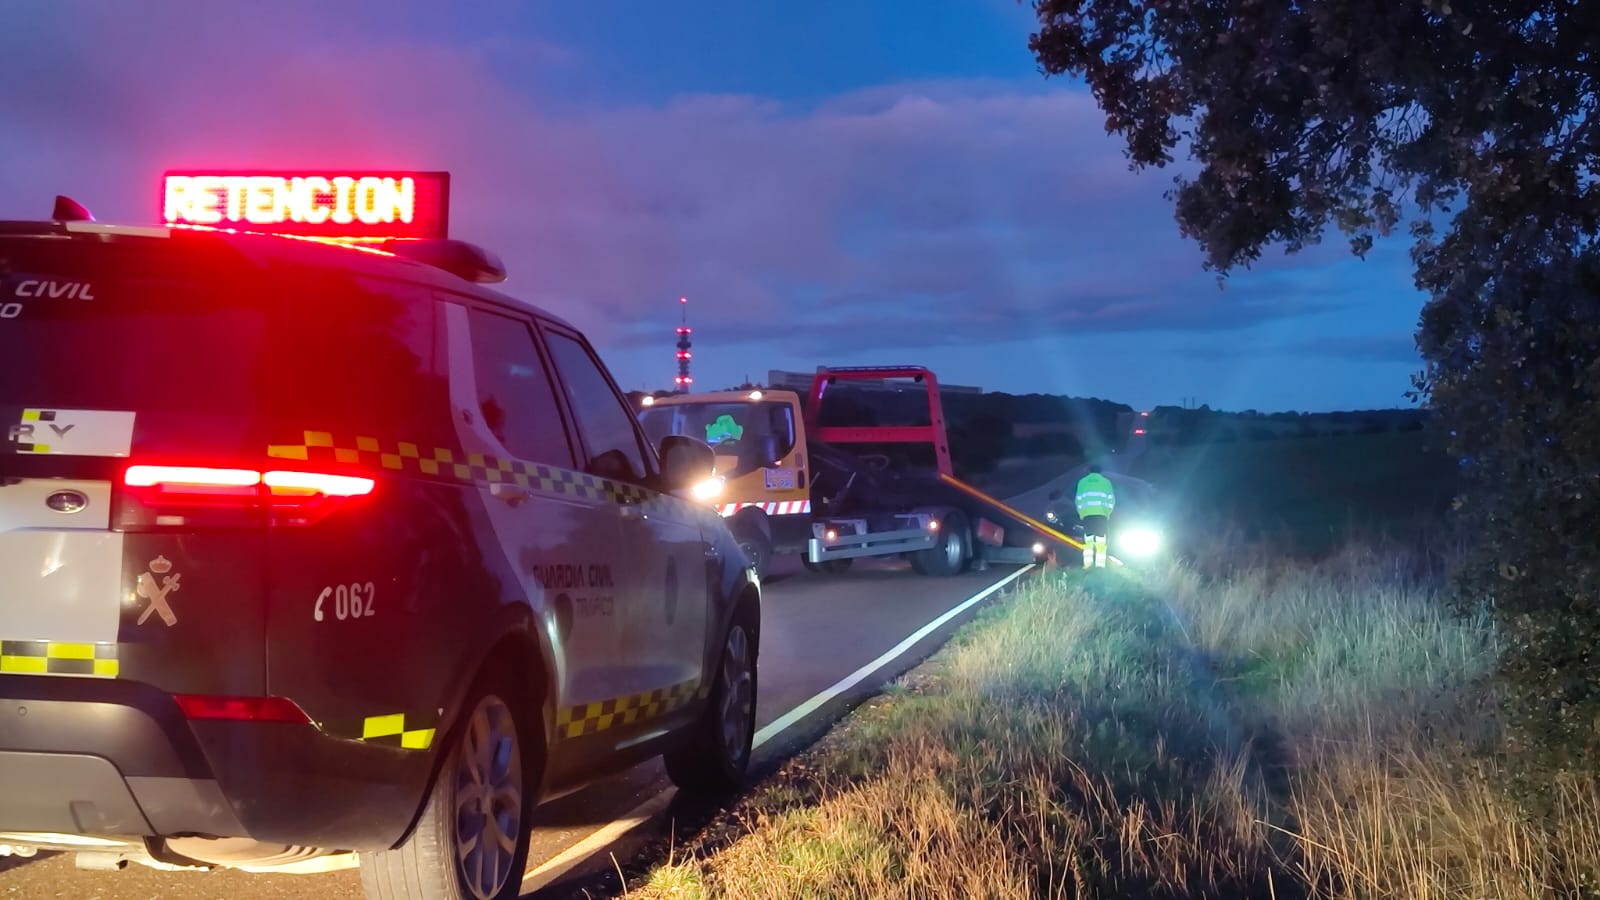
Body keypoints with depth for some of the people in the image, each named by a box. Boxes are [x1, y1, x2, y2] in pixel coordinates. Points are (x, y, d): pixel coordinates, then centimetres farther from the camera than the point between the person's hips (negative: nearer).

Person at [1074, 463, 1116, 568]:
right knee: (1101, 539, -2)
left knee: (1088, 539, 1)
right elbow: (1111, 499, 6)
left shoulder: (1082, 482, 15)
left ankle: (1088, 562, -15)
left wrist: (1080, 513, 17)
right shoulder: (1105, 481, 13)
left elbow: (1079, 499, 11)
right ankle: (1100, 565, -13)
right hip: (1101, 513, -1)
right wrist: (1108, 512, 15)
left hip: (1087, 513, 1)